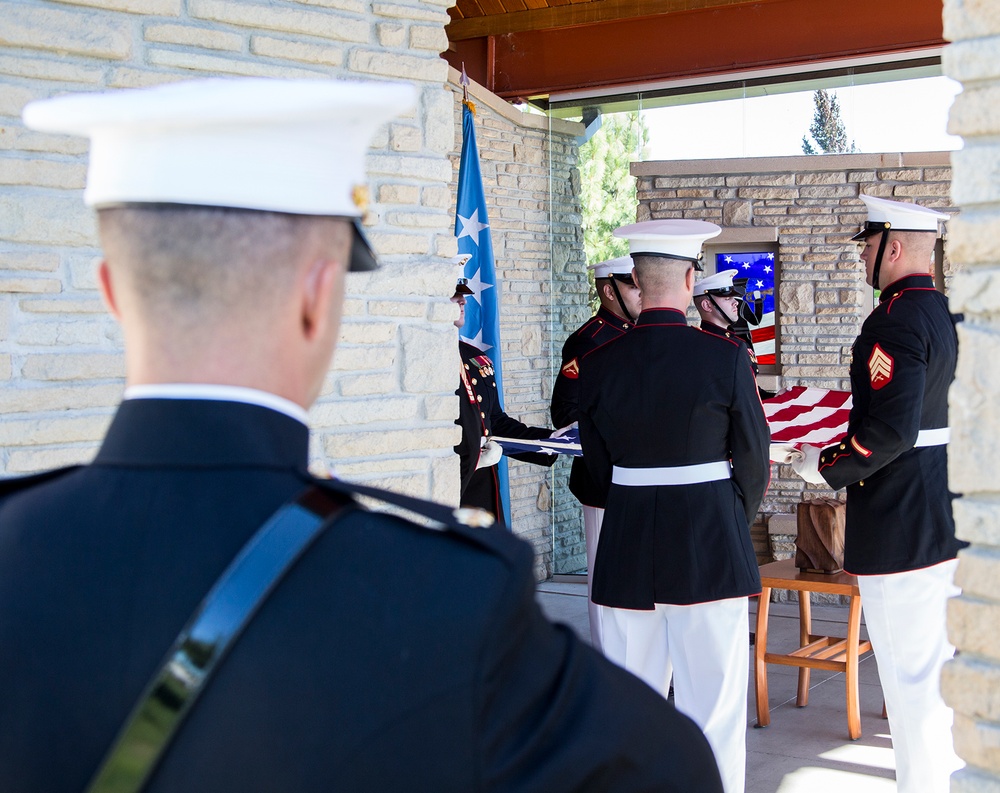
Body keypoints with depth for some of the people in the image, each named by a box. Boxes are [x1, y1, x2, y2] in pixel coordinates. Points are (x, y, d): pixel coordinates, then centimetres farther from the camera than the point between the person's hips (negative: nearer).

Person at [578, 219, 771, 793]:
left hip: (626, 545, 3)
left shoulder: (598, 363, -1)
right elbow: (752, 458, -1)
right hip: (712, 548, -3)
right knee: (713, 702, 4)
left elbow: (598, 461, 7)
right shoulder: (726, 357, -9)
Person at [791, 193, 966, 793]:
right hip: (951, 517, 10)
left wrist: (826, 467, -12)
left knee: (911, 673, -1)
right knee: (948, 657, 20)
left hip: (901, 528, -10)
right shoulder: (948, 313, 10)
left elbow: (890, 430, -27)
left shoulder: (894, 322, -19)